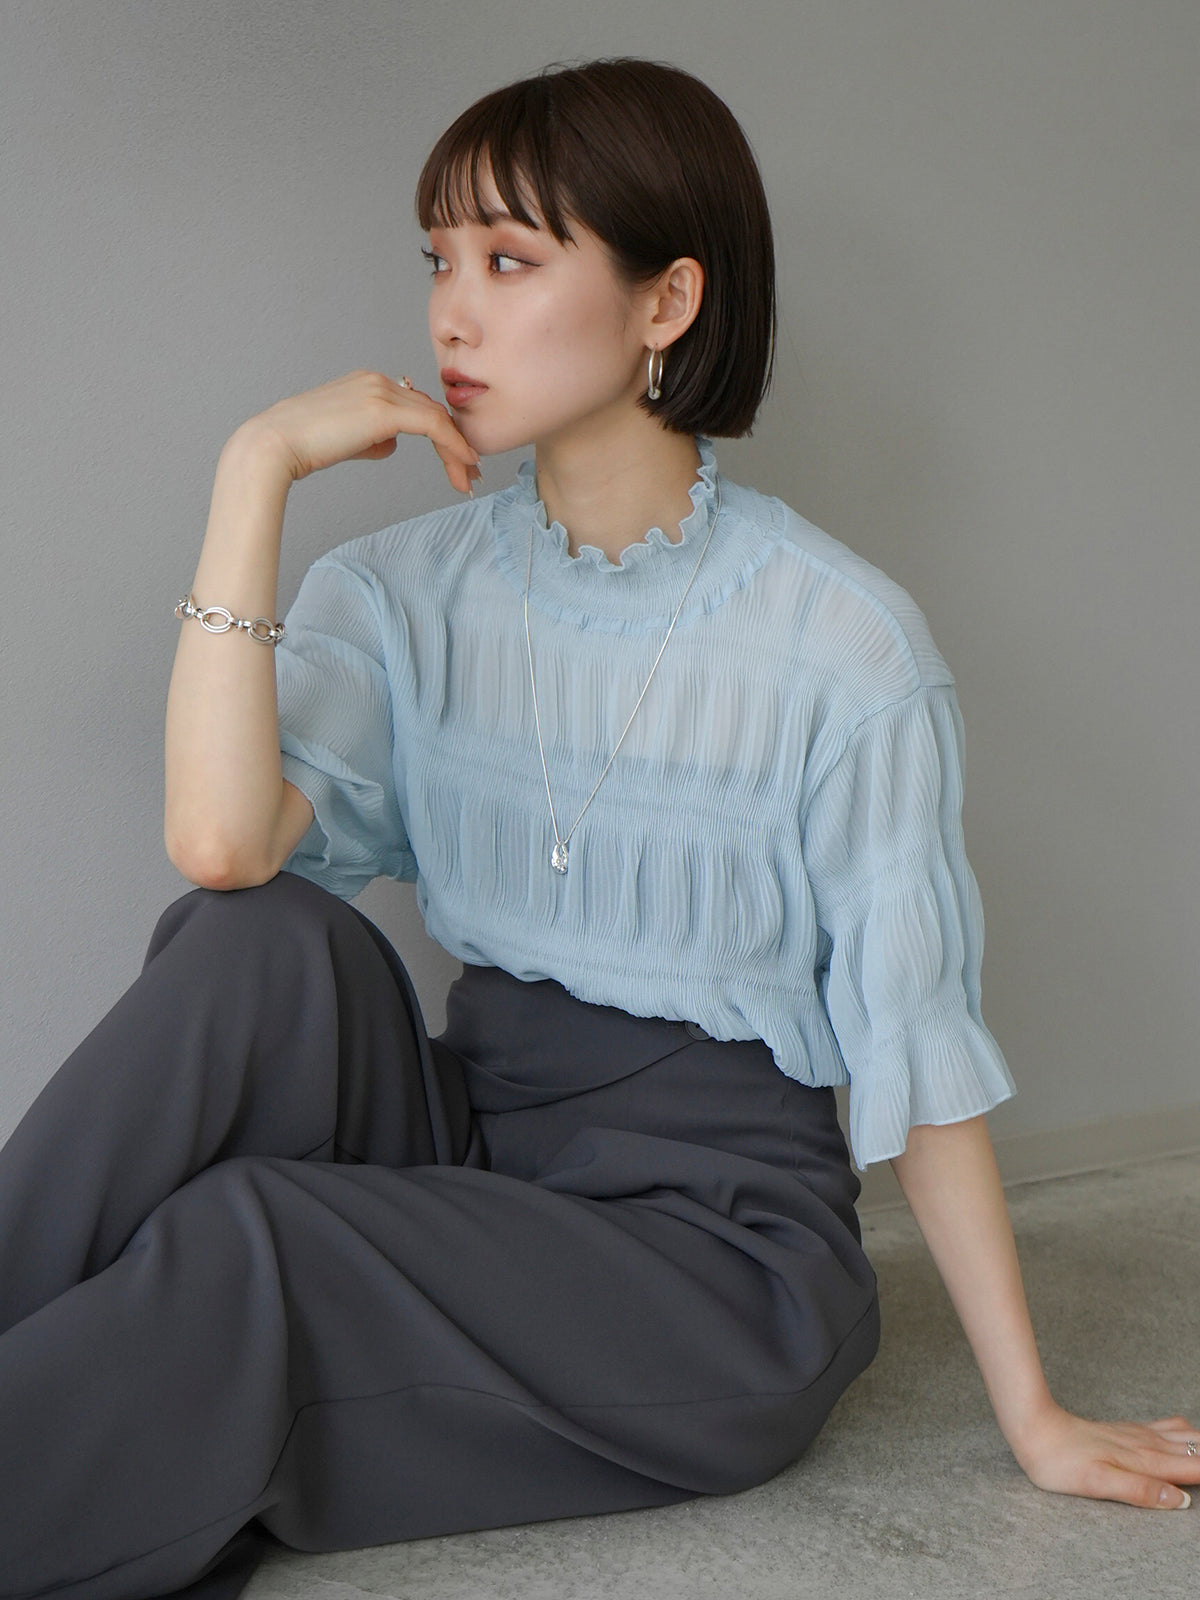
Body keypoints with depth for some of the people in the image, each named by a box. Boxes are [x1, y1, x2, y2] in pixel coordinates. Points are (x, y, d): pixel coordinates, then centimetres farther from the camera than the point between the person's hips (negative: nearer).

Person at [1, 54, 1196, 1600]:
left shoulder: (843, 641, -9)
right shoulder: (415, 588, 2)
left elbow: (915, 1057, -5)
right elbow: (222, 843, -18)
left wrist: (1034, 1417, -2)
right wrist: (257, 467, -15)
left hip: (716, 1235, -4)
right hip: (475, 1141, 4)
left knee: (237, 1239, -28)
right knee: (268, 943, -25)